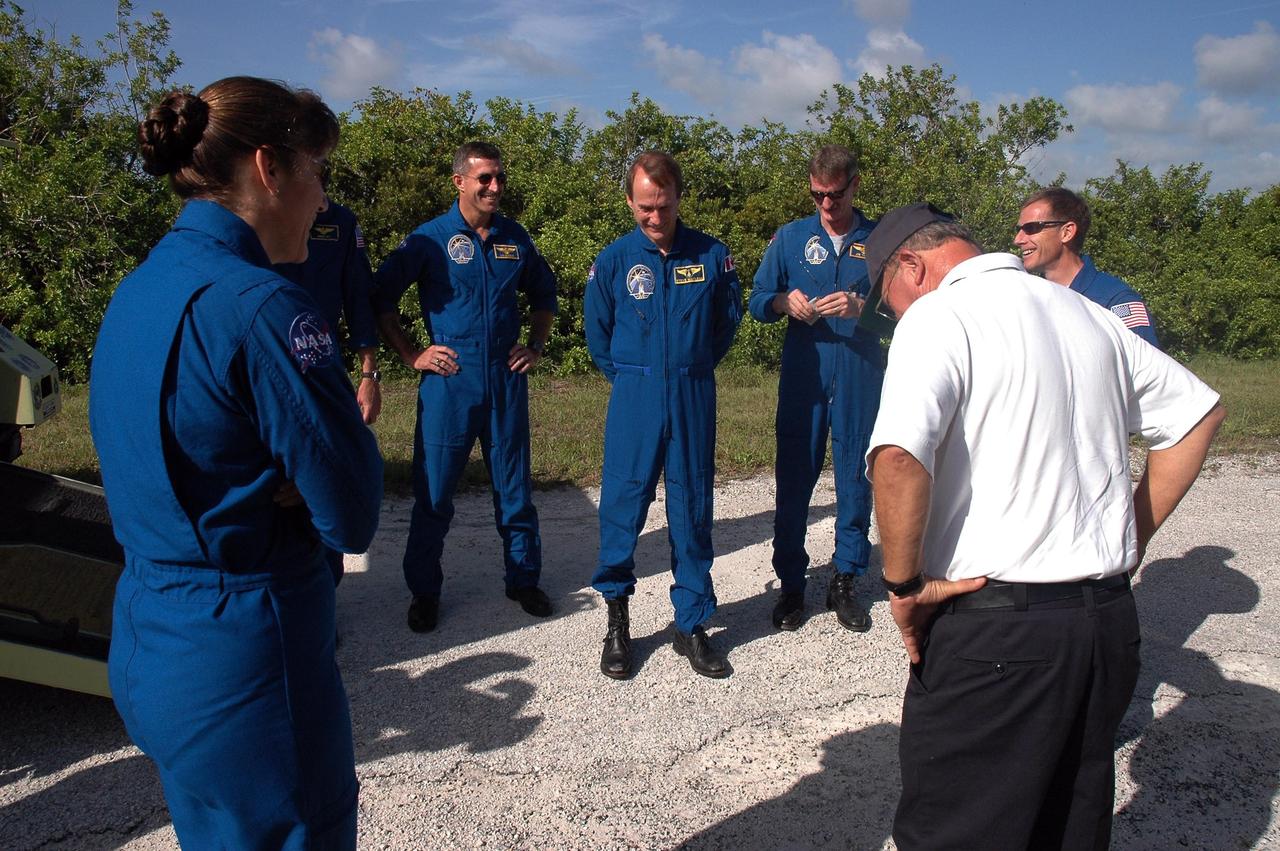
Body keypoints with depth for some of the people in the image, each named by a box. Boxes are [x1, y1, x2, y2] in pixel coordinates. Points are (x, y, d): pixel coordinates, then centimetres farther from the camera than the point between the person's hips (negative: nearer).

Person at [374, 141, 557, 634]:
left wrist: (536, 346, 12)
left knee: (514, 487, 11)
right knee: (433, 491, 4)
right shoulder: (430, 238, -5)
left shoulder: (515, 239, 7)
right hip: (449, 382, -3)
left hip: (506, 380, 3)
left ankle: (524, 580, 26)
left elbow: (544, 294, 22)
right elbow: (381, 297, 0)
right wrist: (411, 355, -5)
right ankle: (424, 592, 19)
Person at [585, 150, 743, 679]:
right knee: (623, 503, 0)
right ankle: (616, 619, 17)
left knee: (692, 510, 6)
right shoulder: (613, 259, 0)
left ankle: (691, 625, 18)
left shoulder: (712, 255, 1)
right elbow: (597, 330, 12)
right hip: (634, 399, 0)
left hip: (694, 399, 1)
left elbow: (728, 319, 15)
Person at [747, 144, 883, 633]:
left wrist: (860, 307, -19)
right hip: (802, 378, 1)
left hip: (861, 380, 0)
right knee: (794, 482, 3)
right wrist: (784, 302, -13)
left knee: (856, 482, 6)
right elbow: (757, 300, 9)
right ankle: (790, 584, 16)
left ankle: (845, 582, 20)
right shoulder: (790, 238, 8)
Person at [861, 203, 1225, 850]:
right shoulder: (1086, 314, 13)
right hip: (1110, 620, 8)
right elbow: (1197, 413, 22)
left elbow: (899, 455, -29)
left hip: (992, 631, -8)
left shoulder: (938, 316, -11)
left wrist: (903, 584, -15)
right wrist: (1134, 536, 20)